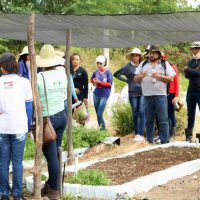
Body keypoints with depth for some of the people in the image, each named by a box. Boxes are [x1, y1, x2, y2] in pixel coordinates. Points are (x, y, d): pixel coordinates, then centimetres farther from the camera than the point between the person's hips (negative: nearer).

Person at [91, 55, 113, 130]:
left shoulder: (108, 72, -7)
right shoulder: (96, 72, 5)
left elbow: (110, 84, -10)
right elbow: (92, 79, 25)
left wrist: (100, 82, -17)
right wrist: (94, 83, 7)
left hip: (104, 95, -5)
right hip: (96, 94, 5)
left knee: (99, 114, -11)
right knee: (97, 114, 9)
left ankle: (103, 128, 5)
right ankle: (101, 128, 21)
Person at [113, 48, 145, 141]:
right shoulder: (128, 67, 1)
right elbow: (116, 74, 6)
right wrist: (126, 80, 2)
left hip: (142, 92, 0)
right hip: (132, 93, 0)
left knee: (141, 112, -9)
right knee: (135, 114, 7)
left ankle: (141, 134, -11)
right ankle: (136, 134, 15)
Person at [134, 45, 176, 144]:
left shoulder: (165, 64, 10)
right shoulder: (143, 64, 15)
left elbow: (171, 79, 3)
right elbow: (135, 79, 12)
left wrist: (159, 76, -11)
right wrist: (141, 76, -9)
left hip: (160, 95, -2)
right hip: (147, 95, 2)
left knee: (163, 120, -5)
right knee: (149, 120, 6)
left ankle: (165, 141, -3)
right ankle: (149, 141, 13)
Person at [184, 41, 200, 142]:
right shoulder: (191, 62, 14)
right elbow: (186, 75, 1)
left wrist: (188, 70, -6)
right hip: (191, 91, 5)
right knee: (190, 114, 9)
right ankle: (189, 135, 14)